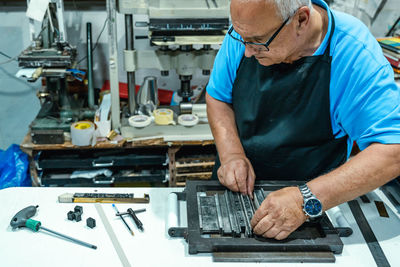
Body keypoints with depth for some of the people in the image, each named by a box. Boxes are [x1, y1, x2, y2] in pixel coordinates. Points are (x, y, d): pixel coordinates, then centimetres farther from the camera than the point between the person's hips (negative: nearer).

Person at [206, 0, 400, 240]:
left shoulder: (354, 52, -22)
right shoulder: (247, 28, -9)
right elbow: (217, 96, 3)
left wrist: (307, 200, -37)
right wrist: (232, 154, -16)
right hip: (234, 189, 0)